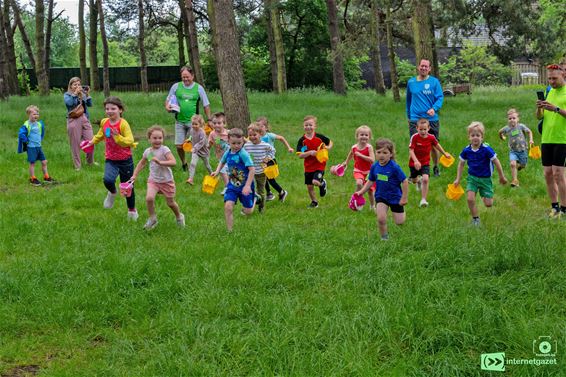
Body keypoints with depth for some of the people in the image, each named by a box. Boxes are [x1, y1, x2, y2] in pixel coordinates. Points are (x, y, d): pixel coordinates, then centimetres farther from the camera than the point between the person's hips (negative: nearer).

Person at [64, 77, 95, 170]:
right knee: (75, 144, 0)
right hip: (73, 120, -3)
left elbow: (90, 104, 2)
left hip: (84, 119, 3)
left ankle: (90, 162, 24)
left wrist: (88, 94, -8)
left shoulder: (83, 94, 13)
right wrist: (75, 93, -17)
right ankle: (77, 166, 10)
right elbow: (69, 103, -16)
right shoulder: (67, 95, 4)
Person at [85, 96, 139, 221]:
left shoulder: (123, 124, -17)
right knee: (108, 180, -26)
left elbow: (129, 141, -26)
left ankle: (132, 210, 33)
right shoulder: (104, 122, 1)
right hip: (110, 160, 3)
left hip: (125, 160, -3)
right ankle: (112, 193, 10)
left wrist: (118, 137, -38)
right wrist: (92, 142, 17)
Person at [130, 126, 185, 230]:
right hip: (153, 180, 3)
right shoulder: (147, 151, -1)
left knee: (170, 203, 10)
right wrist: (134, 175, 13)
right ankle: (152, 219, -1)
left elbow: (173, 162, -29)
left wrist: (160, 162, -38)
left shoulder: (164, 149, -16)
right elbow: (141, 163, 17)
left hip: (166, 181, -3)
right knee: (149, 198, -22)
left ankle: (179, 217, 41)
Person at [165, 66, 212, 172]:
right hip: (180, 121, 2)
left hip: (193, 121, -1)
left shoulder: (198, 88, 1)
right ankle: (183, 163, 25)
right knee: (179, 145, 1)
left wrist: (209, 120, 2)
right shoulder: (176, 86, 4)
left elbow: (206, 105, 6)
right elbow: (168, 100, 15)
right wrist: (167, 107, -8)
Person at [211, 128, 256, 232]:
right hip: (232, 185, 4)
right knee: (228, 207, -15)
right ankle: (229, 231, -3)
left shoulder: (243, 154, -22)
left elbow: (252, 169, -25)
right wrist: (217, 171, 4)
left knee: (248, 212, 9)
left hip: (245, 185, -4)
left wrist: (247, 186, -29)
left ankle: (254, 199, 44)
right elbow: (222, 162, 21)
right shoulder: (228, 153, -3)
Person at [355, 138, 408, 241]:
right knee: (381, 219, -18)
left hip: (395, 197, -2)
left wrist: (404, 198, -12)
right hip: (381, 196, 2)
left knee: (399, 222, 3)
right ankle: (384, 237, 7)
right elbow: (370, 181, 9)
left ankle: (401, 210, 39)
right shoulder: (374, 166, -7)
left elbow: (405, 181, -15)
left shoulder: (394, 167, -21)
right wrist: (361, 192, 1)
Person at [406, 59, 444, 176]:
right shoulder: (411, 82, 7)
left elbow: (440, 97, -5)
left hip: (431, 119, -1)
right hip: (415, 119, 1)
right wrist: (409, 116, 21)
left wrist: (434, 108, -24)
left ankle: (436, 168, 29)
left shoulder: (434, 82, -1)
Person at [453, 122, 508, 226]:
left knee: (488, 204, 1)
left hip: (485, 178, -2)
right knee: (470, 199, -16)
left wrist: (502, 177, -2)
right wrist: (458, 179, 6)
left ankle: (486, 196, 38)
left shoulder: (486, 149, -21)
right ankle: (475, 218, 5)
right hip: (472, 178, 2)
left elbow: (496, 162, -10)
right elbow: (461, 164, 6)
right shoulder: (466, 150, -10)